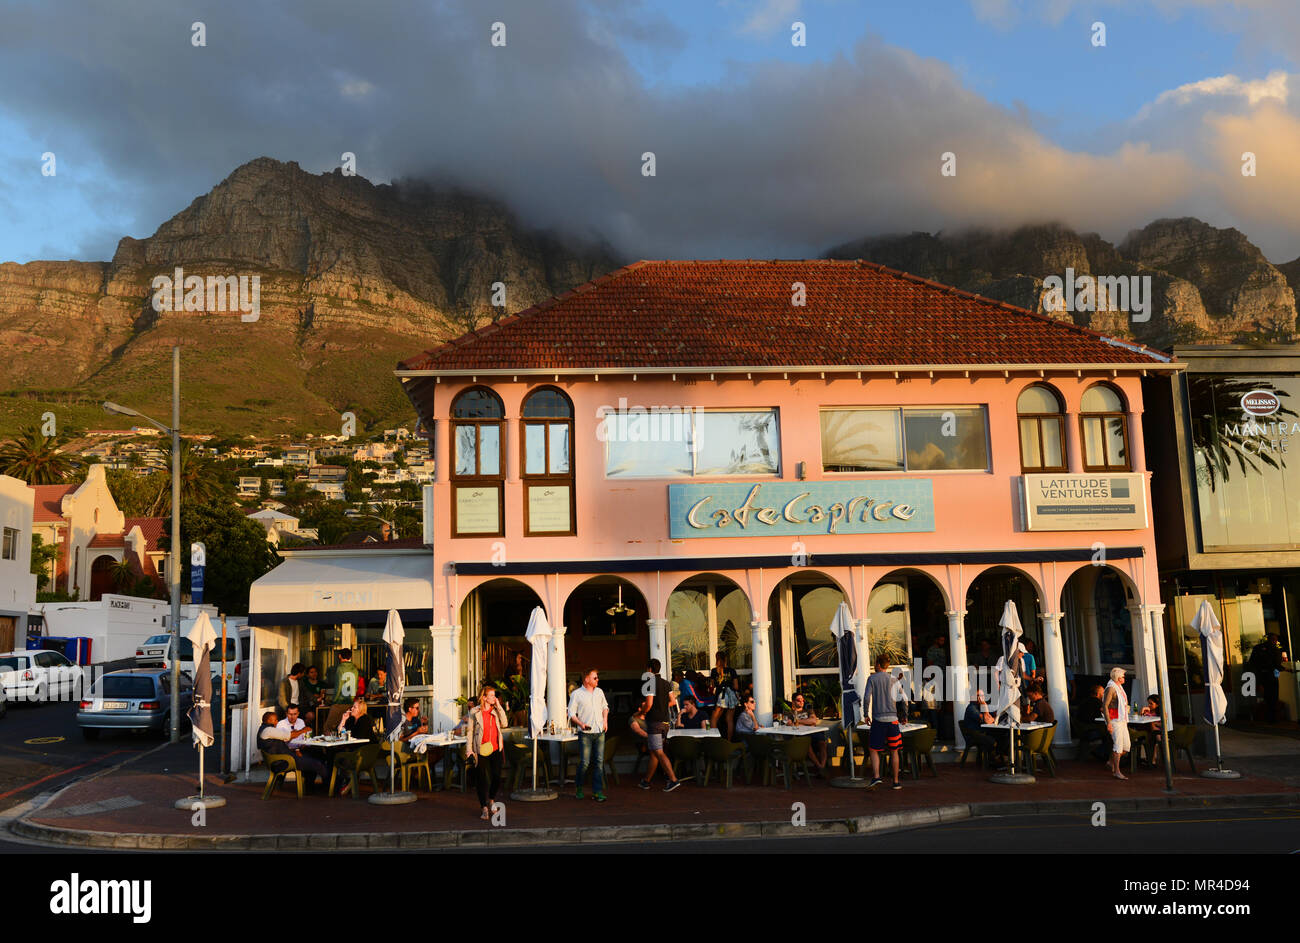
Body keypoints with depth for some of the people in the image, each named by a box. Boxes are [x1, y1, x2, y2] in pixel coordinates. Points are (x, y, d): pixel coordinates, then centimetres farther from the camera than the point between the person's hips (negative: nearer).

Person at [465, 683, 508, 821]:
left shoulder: (496, 711, 9)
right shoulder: (474, 712, -1)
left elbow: (504, 724, -5)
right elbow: (469, 731, 0)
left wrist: (499, 707, -5)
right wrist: (469, 750, -6)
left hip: (495, 750, 3)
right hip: (481, 751, -3)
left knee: (497, 777, 1)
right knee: (482, 779, 1)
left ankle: (491, 800, 28)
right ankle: (485, 808, 12)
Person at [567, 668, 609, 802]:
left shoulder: (599, 692, 13)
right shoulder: (576, 694, -3)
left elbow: (605, 706, 27)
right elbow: (571, 713, -4)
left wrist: (605, 719, 11)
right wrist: (581, 724, -17)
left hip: (600, 732, 5)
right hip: (585, 733, -5)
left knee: (599, 762, 0)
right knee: (584, 762, -6)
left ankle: (597, 791, 4)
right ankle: (579, 789, 15)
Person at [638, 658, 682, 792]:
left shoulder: (650, 683, -14)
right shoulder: (666, 683, 10)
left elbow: (649, 703, -20)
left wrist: (642, 711, -2)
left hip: (654, 722, -8)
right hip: (664, 721, 8)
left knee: (659, 752, -8)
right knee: (653, 752, 15)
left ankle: (673, 779, -15)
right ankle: (646, 781, 23)